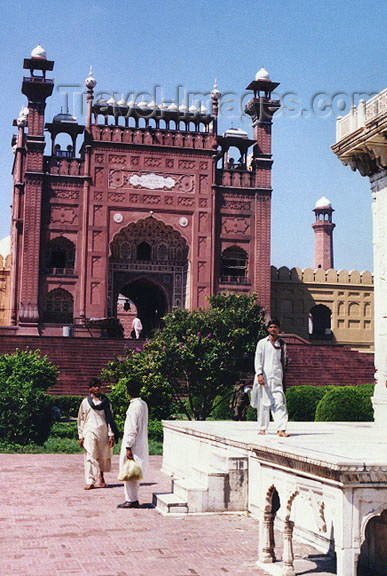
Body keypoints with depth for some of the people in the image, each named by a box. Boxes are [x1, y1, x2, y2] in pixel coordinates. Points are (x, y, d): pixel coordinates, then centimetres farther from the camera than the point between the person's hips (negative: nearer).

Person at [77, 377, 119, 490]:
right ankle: (90, 481, -8)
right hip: (90, 432, -1)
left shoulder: (105, 401, 6)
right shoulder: (85, 402, 4)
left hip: (103, 432, 1)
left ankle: (101, 477, 30)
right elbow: (81, 420, 8)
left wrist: (111, 434, 0)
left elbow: (110, 418, 6)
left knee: (103, 456, 9)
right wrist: (81, 436, 3)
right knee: (90, 456, -8)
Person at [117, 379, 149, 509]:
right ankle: (134, 499, 20)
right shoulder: (143, 404, 10)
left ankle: (131, 500, 2)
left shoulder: (134, 406, -18)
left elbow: (132, 429, -20)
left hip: (133, 445, -9)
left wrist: (128, 447, -18)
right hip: (141, 444, 9)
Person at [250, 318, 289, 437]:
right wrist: (259, 374, -11)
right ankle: (262, 427, 16)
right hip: (264, 377, -1)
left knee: (279, 403, -10)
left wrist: (283, 377, 18)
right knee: (263, 403, 4)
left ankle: (281, 429, -16)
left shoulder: (282, 344, 14)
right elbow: (258, 359, 0)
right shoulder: (262, 343, 6)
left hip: (277, 378, 2)